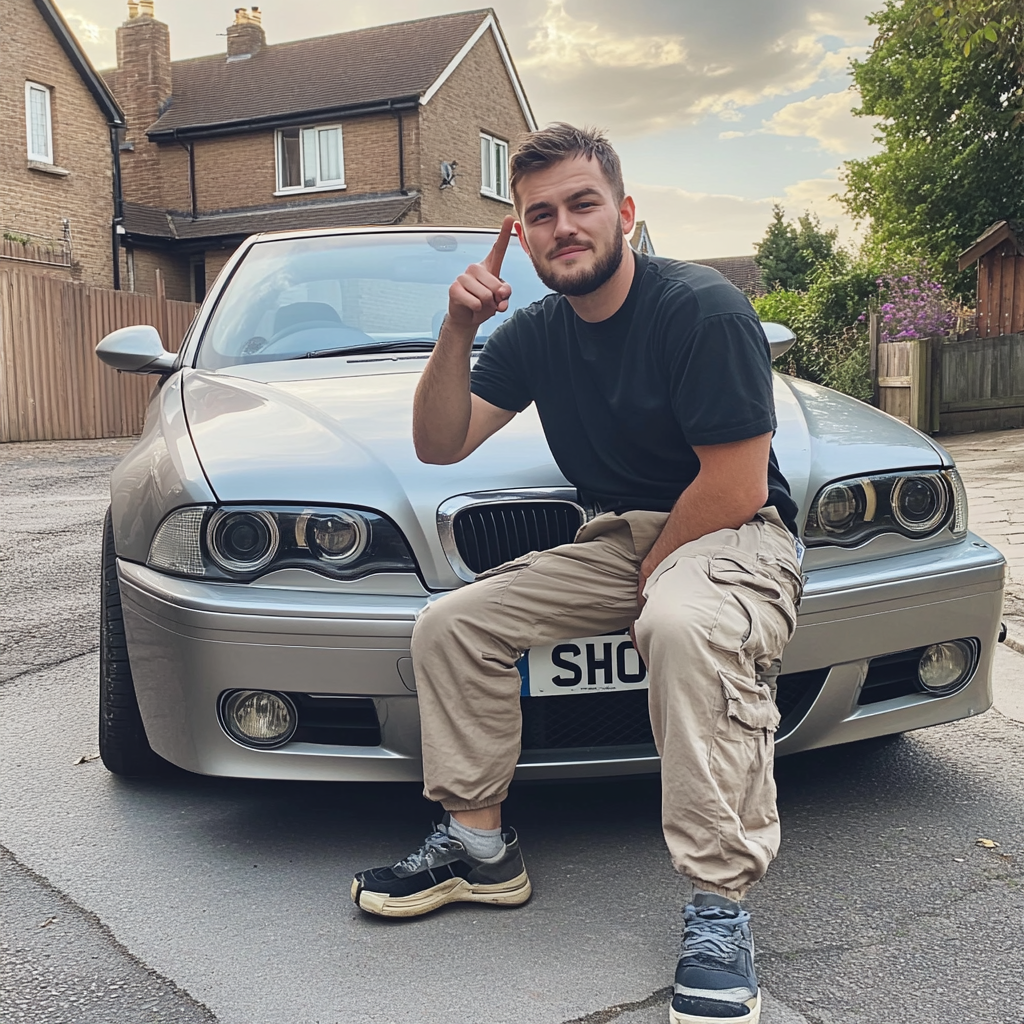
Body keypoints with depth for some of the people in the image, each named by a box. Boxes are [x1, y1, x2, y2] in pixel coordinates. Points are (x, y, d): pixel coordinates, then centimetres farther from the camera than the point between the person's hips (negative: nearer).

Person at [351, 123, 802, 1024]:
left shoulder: (702, 307, -16)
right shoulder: (537, 333, 6)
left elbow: (740, 485, -20)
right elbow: (440, 444, 1)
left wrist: (652, 574, -10)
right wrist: (458, 333, -13)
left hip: (733, 536, -7)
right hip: (617, 541, 7)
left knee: (684, 625, -41)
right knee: (451, 624, -2)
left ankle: (721, 903, -31)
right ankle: (478, 846, 8)